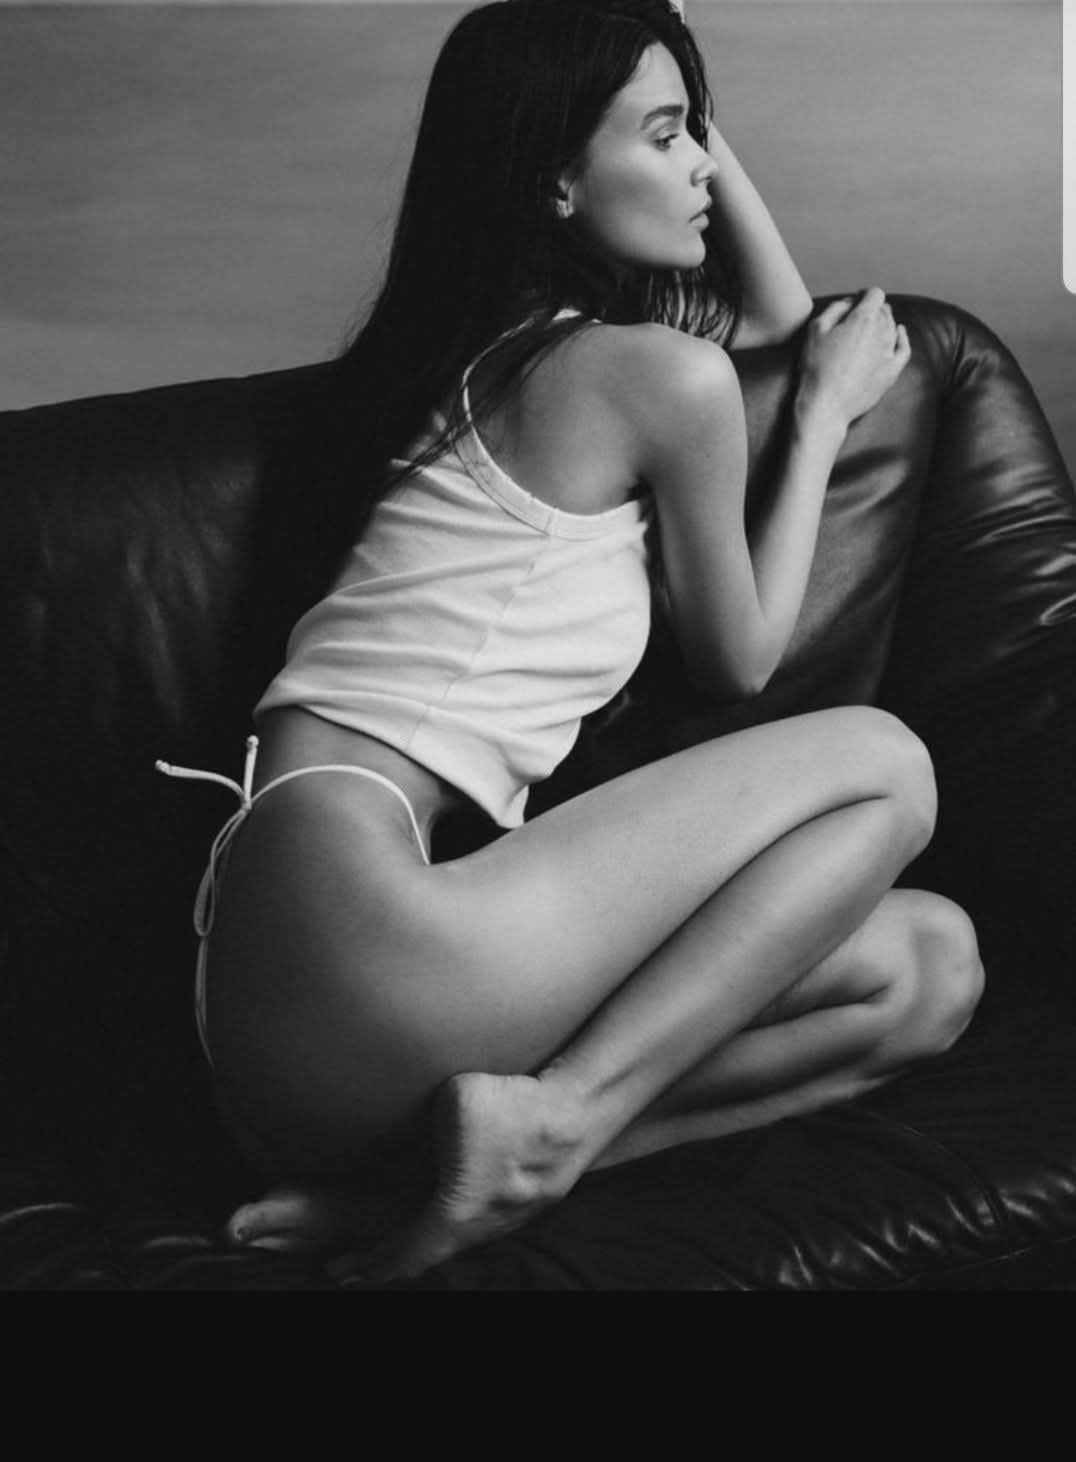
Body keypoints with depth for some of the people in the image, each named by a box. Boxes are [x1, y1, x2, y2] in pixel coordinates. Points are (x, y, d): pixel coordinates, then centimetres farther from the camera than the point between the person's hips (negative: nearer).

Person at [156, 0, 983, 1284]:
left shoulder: (495, 344, 23)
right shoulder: (660, 372, -3)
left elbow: (783, 318, 39)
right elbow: (739, 658, 12)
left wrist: (692, 119, 30)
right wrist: (827, 412, 21)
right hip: (347, 927, -8)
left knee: (931, 964, 6)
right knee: (882, 765, -1)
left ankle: (461, 1172, -6)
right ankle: (556, 1118, -13)